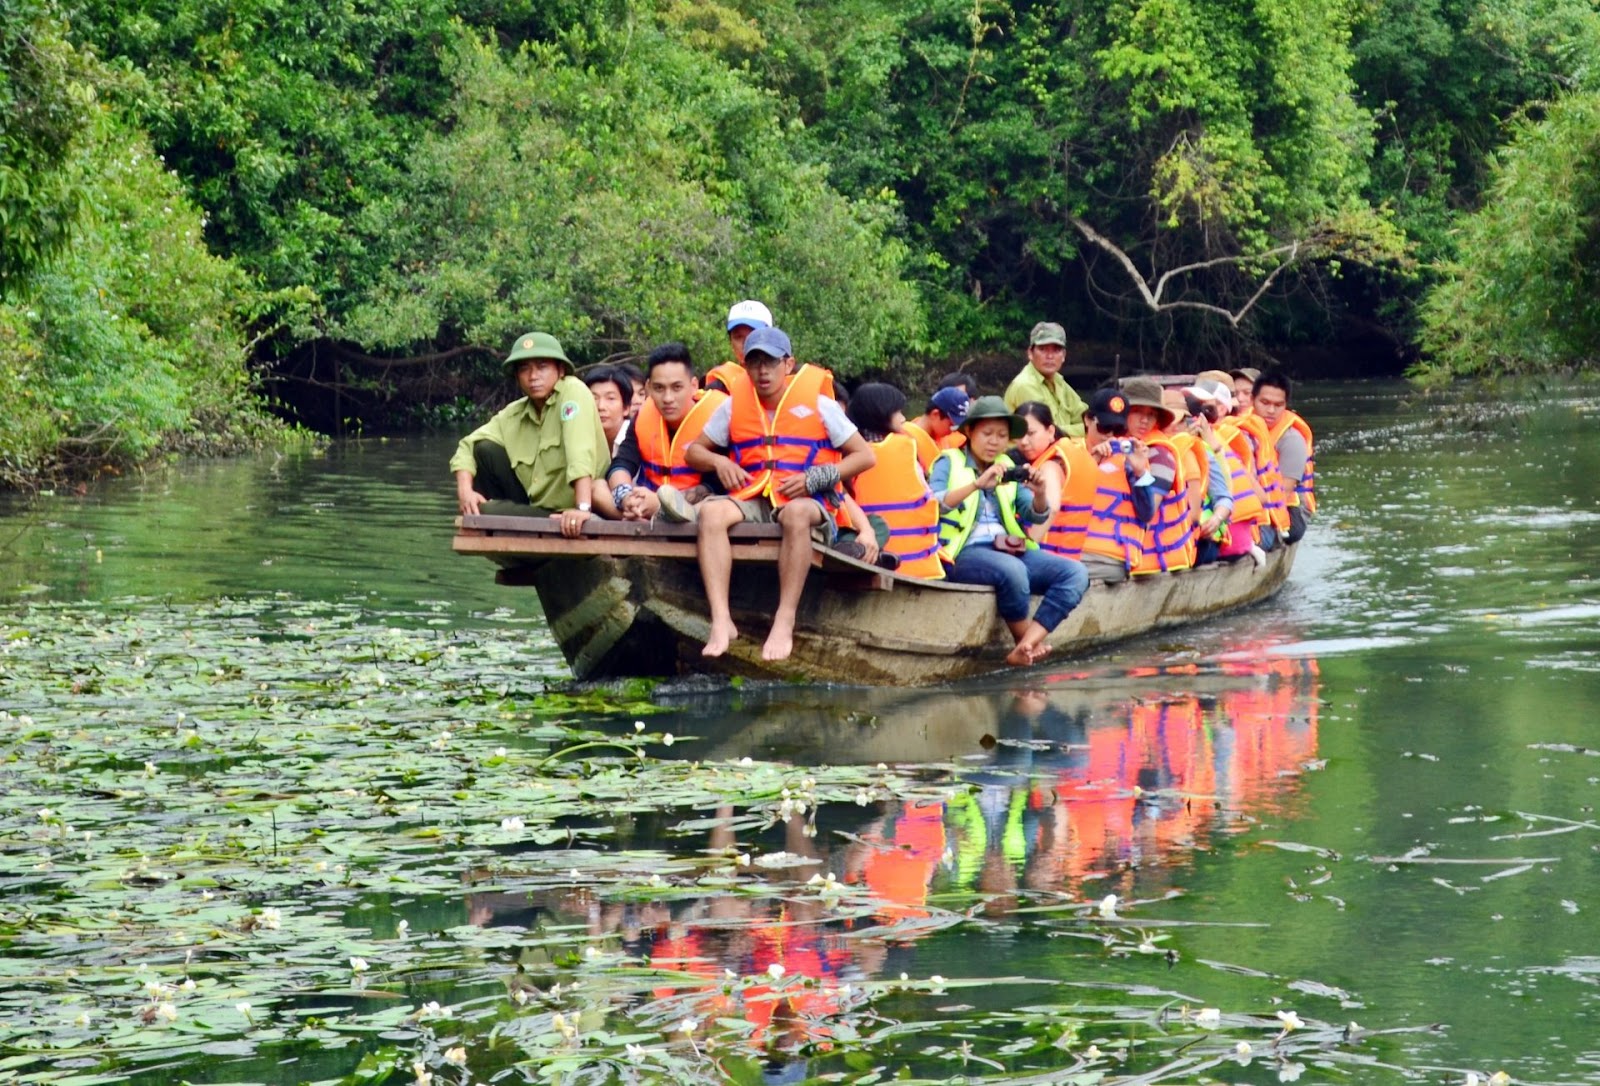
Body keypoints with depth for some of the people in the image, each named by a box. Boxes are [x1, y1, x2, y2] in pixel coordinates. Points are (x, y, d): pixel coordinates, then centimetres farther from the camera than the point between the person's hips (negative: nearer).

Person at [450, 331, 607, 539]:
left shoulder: (573, 391, -14)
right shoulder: (514, 414, 5)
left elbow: (581, 452, -27)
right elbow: (468, 446, 9)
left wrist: (582, 508, -39)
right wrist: (464, 490, -11)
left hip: (570, 518, -7)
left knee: (486, 512, -24)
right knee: (485, 450, -2)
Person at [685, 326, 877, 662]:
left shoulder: (818, 404, 4)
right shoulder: (734, 406, 14)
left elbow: (865, 456, 3)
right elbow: (694, 452, 20)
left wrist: (816, 478, -10)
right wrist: (718, 462, -3)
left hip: (806, 504, -3)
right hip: (752, 503, 3)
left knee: (796, 513, -40)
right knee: (711, 510, -30)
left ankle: (785, 622, -41)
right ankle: (721, 620, -40)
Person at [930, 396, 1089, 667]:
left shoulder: (1007, 467, 21)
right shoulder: (949, 463, 6)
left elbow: (1036, 517, 13)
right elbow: (932, 504, -14)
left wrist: (1039, 494, -10)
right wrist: (977, 484, -26)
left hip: (1009, 550, 6)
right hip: (963, 553, -6)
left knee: (1075, 573, -17)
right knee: (1011, 570, -38)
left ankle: (1026, 646, -29)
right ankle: (1028, 642, -17)